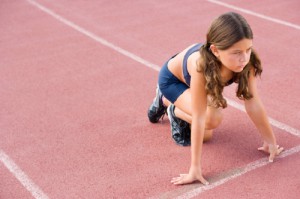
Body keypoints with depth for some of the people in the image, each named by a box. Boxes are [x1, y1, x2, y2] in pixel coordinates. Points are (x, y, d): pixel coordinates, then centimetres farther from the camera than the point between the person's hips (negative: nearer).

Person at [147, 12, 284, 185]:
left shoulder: (246, 62, -34)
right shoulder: (202, 66, -46)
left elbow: (253, 103, -24)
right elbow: (199, 118, -42)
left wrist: (271, 142, -16)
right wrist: (195, 168, -39)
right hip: (172, 79, -5)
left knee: (206, 134, 10)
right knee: (212, 119, -27)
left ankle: (167, 101, 29)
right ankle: (174, 110, 5)